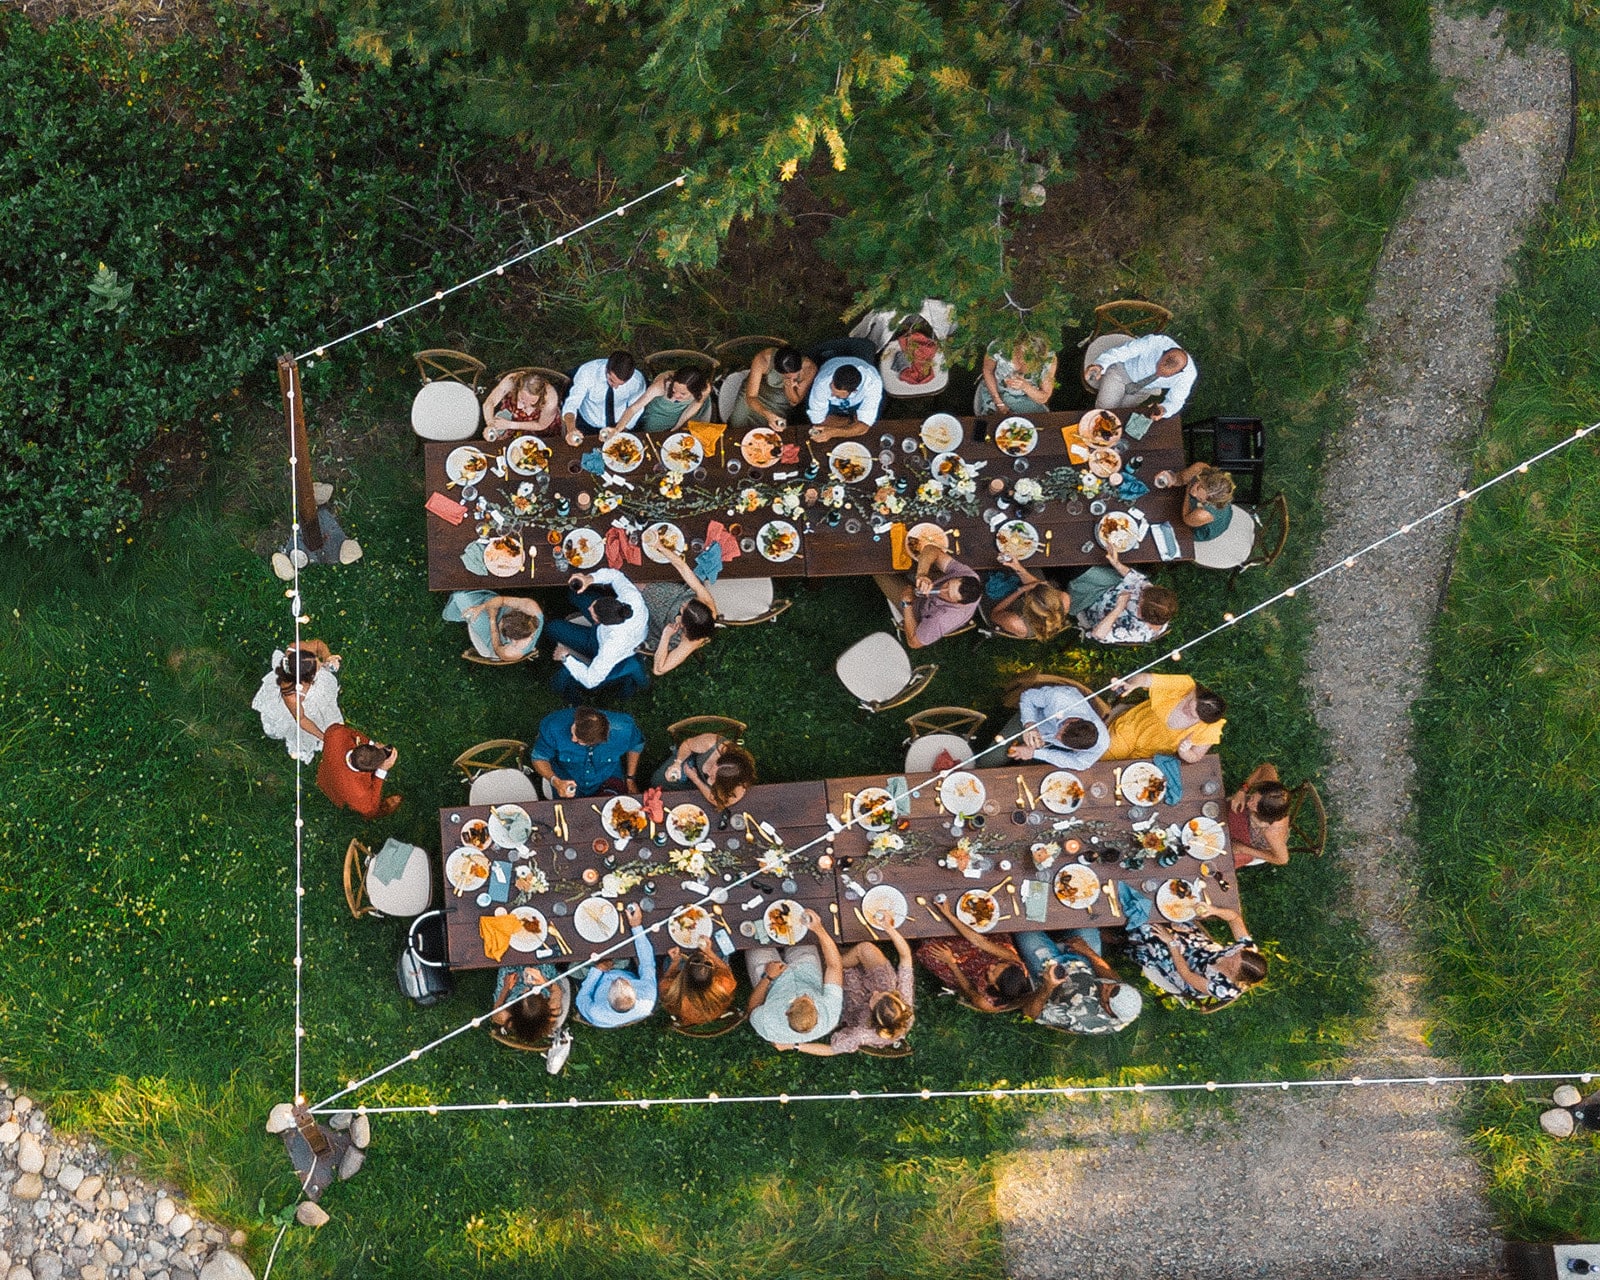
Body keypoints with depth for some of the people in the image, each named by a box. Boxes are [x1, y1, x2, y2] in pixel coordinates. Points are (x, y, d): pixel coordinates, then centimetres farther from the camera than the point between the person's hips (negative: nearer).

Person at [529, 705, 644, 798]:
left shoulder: (623, 730, -28)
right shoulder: (553, 727, -31)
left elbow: (636, 746, -2)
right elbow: (538, 757, -13)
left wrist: (630, 779, 3)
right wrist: (555, 781, -31)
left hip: (608, 782, 0)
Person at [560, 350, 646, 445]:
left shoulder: (637, 380, -23)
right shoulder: (587, 372, -27)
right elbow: (571, 403, -30)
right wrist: (571, 429, -50)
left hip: (618, 424, 1)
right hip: (585, 423, -1)